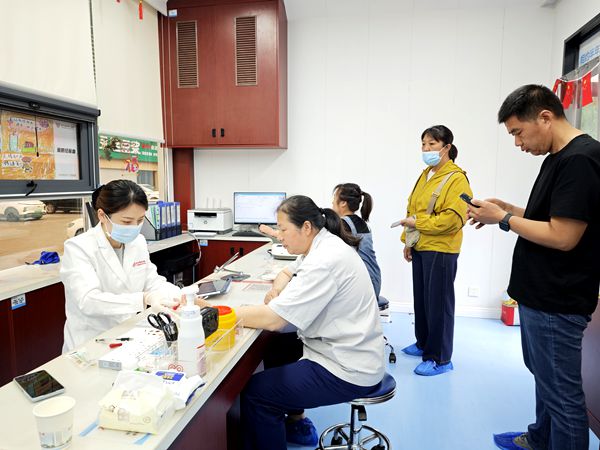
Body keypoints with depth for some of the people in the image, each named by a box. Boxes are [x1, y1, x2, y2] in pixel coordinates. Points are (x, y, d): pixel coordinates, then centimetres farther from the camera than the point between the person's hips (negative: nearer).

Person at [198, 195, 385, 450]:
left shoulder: (325, 261, -26)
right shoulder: (322, 245, 4)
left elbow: (272, 319, -28)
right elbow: (288, 273, 19)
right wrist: (277, 290, -3)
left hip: (348, 371, -10)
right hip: (340, 349, 10)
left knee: (255, 392, -10)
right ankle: (293, 416, 32)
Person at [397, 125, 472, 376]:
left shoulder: (456, 179, -13)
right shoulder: (425, 175, 13)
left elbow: (453, 218, -22)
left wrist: (418, 223, -17)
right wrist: (407, 239, 10)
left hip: (441, 250, -8)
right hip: (419, 247, 8)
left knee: (438, 302, 1)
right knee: (421, 298, 17)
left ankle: (441, 359, 14)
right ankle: (424, 344, 34)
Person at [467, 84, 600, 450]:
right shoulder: (560, 157, 11)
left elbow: (562, 236, -24)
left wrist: (503, 219, -15)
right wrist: (508, 208, 5)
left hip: (556, 303, -10)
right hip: (539, 294, 10)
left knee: (562, 392, 6)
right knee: (545, 376, 25)